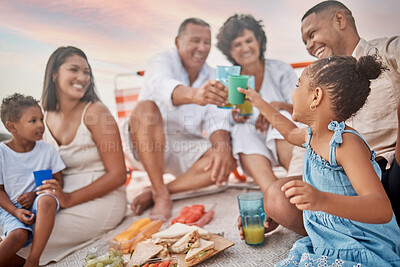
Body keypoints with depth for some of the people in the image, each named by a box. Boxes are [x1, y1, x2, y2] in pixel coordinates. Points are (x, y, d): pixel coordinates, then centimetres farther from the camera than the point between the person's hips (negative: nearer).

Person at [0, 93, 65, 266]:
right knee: (19, 235, -33)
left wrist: (35, 194, -14)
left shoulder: (47, 150, -1)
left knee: (48, 199, -35)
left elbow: (58, 181, 3)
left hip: (37, 204, 1)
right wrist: (15, 211, -16)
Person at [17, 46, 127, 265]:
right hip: (62, 200, 6)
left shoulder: (95, 112, -13)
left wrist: (70, 198, -19)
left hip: (100, 200, -5)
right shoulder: (45, 117, 6)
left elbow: (117, 175, -14)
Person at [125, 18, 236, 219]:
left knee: (229, 159, -20)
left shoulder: (212, 78, 7)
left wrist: (222, 147, -29)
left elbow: (217, 120, -7)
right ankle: (161, 195, -25)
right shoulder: (163, 61, -7)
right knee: (145, 108, -32)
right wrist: (194, 95, -56)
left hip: (188, 149, 4)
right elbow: (162, 87, -34)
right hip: (150, 145, -4)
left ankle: (153, 192, -15)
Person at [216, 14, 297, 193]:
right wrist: (235, 119, -18)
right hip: (251, 151, 1)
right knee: (242, 131, -30)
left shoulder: (281, 71, 3)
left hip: (287, 142, -1)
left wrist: (277, 105, -23)